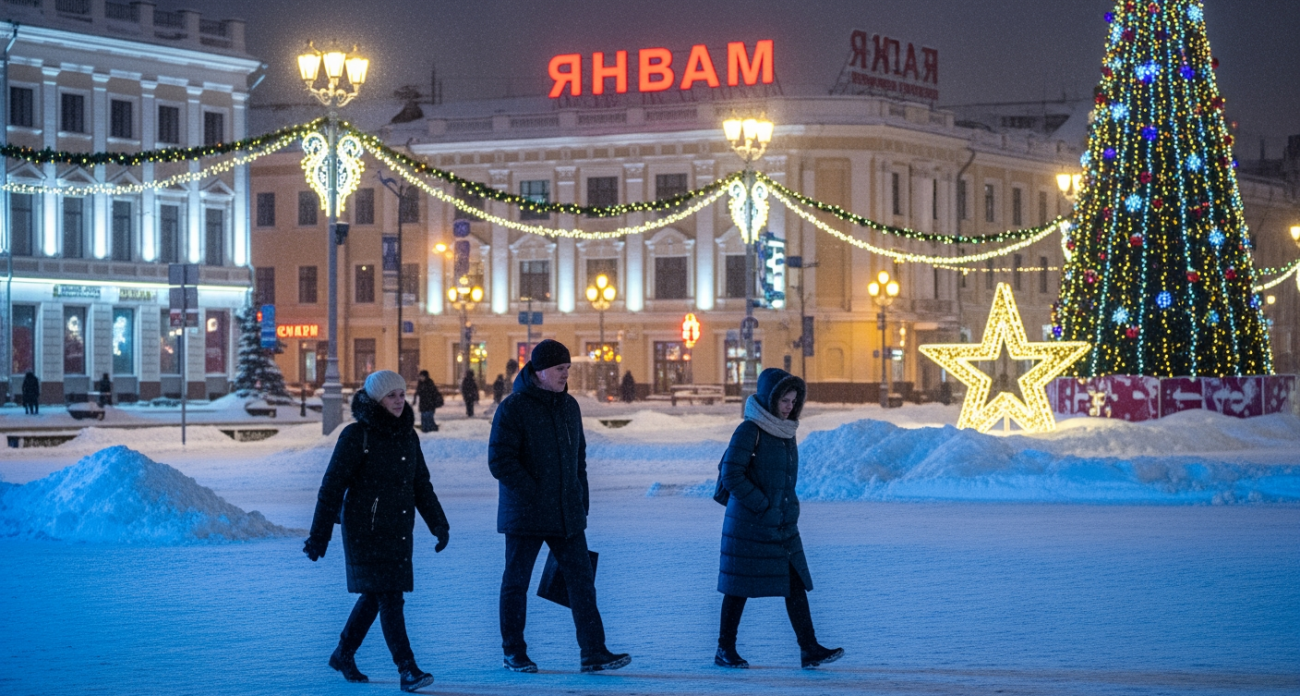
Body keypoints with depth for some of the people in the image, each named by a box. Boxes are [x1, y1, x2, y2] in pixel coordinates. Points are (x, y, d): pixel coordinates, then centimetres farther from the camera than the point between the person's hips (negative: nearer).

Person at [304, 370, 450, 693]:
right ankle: (408, 671, -16)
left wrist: (438, 524, 7)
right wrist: (319, 537, -11)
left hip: (398, 531, 7)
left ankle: (344, 655, 32)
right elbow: (332, 487, -10)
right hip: (366, 529, -7)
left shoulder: (408, 436, 9)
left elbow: (421, 485, 16)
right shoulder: (357, 436, -11)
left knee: (374, 595, 14)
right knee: (389, 597, -12)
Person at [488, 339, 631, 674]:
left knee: (582, 580, -1)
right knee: (516, 582, 6)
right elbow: (499, 461, -15)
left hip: (567, 514, 6)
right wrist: (532, 493, -17)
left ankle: (593, 652, -2)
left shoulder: (569, 406, 11)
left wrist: (581, 495, 14)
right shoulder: (513, 408, -10)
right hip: (525, 514, -6)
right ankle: (514, 653, 17)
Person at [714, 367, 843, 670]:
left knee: (796, 584, 0)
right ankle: (725, 650, 15)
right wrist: (764, 507, -17)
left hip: (783, 526, 7)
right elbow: (731, 475, -18)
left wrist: (788, 505, 8)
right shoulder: (750, 431, -13)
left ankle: (810, 650, -2)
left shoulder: (785, 431, 10)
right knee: (739, 588, 3)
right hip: (749, 527, -7)